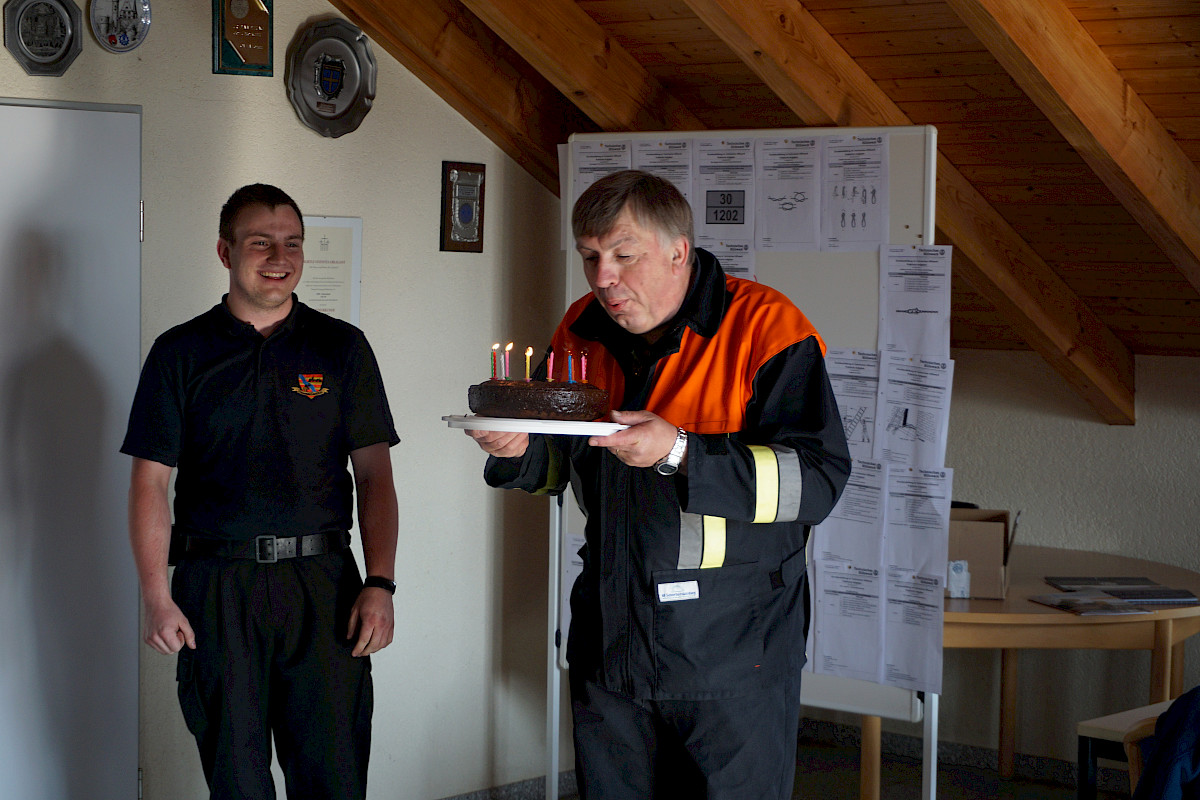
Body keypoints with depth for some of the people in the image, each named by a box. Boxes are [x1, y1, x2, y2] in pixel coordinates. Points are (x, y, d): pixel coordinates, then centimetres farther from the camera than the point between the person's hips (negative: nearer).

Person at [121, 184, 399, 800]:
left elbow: (375, 475, 6)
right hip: (217, 587, 0)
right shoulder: (182, 352, 6)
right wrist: (156, 598, -5)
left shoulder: (342, 347, 9)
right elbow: (151, 481, 4)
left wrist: (380, 584, -5)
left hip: (323, 585, 0)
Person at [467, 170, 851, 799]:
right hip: (608, 646, 6)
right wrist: (519, 451, -6)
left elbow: (817, 479, -21)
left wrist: (679, 453, -29)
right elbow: (560, 464, 19)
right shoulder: (583, 330, 7)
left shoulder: (764, 327, -12)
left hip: (732, 654, -5)